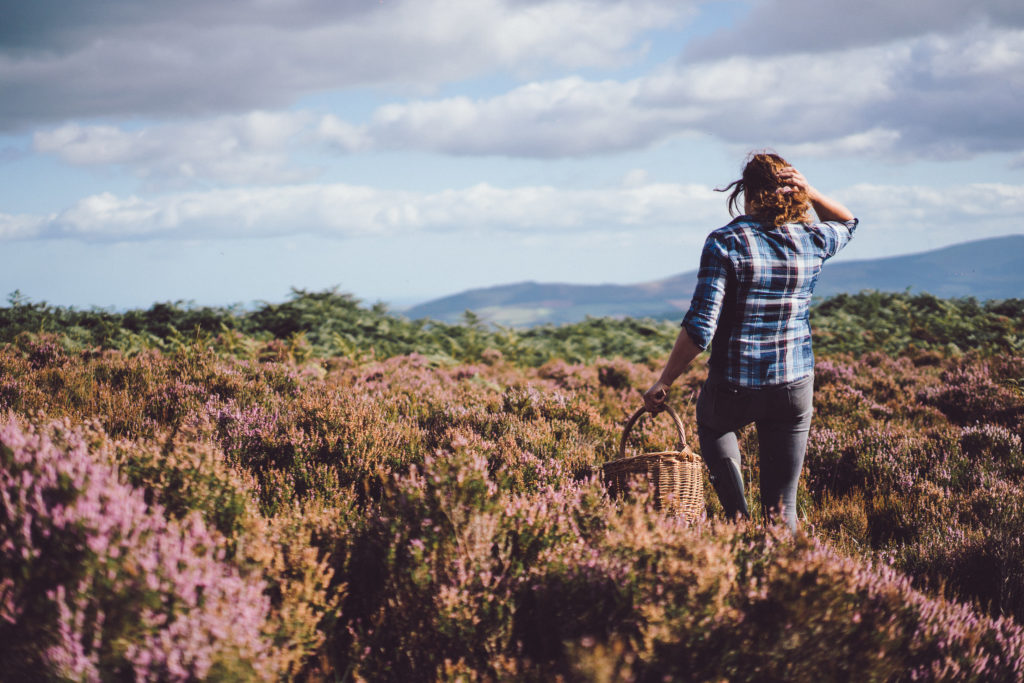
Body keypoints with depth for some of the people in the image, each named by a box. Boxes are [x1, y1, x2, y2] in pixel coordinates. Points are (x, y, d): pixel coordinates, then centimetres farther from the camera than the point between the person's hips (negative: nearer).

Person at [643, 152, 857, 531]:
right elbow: (847, 222, 24)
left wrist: (663, 382, -8)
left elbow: (700, 328, -17)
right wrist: (810, 193, 4)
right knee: (782, 506, 10)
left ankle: (739, 518, 21)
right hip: (794, 387, 2)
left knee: (710, 421, 34)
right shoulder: (811, 241, -1)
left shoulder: (725, 243, -13)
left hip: (733, 388, -2)